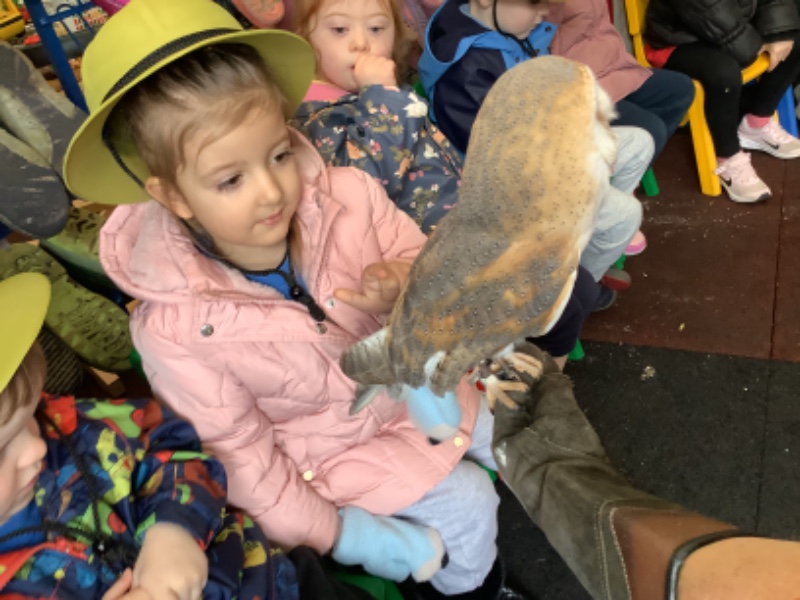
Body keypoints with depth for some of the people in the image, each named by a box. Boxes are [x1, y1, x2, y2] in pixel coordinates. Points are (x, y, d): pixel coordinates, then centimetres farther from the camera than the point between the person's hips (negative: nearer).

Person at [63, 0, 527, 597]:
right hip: (331, 447, -3)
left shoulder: (350, 196, -28)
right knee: (465, 508, -6)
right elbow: (240, 455, -19)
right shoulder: (174, 331, -31)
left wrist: (407, 287, -34)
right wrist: (333, 534, -13)